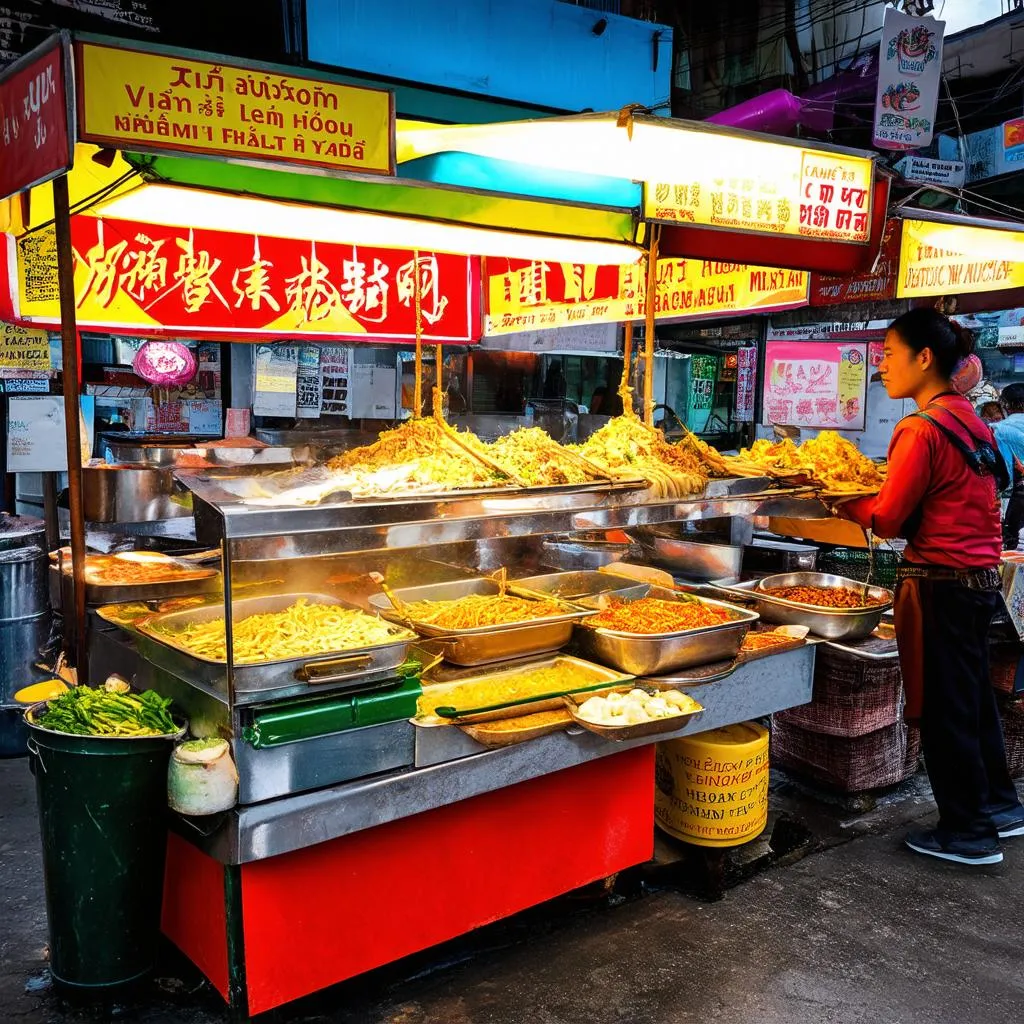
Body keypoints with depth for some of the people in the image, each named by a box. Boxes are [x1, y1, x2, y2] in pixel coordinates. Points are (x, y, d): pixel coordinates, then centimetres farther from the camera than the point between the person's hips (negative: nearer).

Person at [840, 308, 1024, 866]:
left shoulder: (922, 429, -18)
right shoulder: (967, 419, 10)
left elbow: (888, 519, -15)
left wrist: (840, 500, 0)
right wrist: (866, 489, 8)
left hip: (940, 584, -9)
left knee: (944, 708, 3)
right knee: (974, 697, 21)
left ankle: (968, 833, 16)